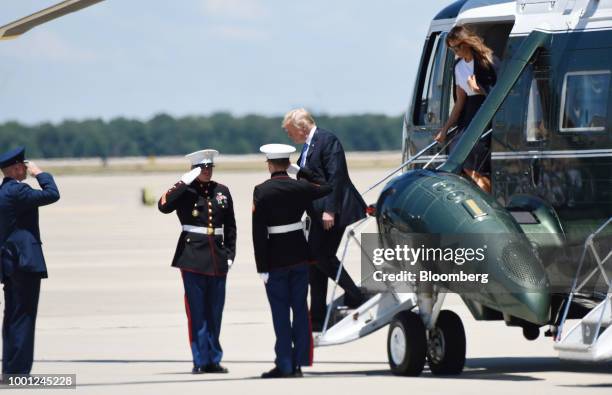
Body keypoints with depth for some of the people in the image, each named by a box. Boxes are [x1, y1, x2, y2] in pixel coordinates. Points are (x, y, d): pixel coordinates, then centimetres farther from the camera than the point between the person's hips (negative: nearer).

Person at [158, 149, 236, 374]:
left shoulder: (222, 191, 11)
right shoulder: (185, 191, -1)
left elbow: (230, 227, 15)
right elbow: (164, 206, -20)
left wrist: (230, 254, 8)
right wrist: (185, 182, -18)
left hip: (217, 259, 4)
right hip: (192, 257, -4)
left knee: (215, 311, 7)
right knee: (197, 311, -3)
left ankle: (214, 359, 13)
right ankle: (201, 361, 0)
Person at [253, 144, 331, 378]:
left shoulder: (261, 192, -10)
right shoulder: (301, 187, -1)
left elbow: (258, 232, -12)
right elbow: (327, 189, 20)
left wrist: (262, 266, -10)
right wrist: (302, 172, 19)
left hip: (275, 258, -3)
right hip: (299, 255, 3)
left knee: (280, 313, 0)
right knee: (300, 309, 9)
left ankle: (285, 365, 0)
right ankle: (298, 363, 9)